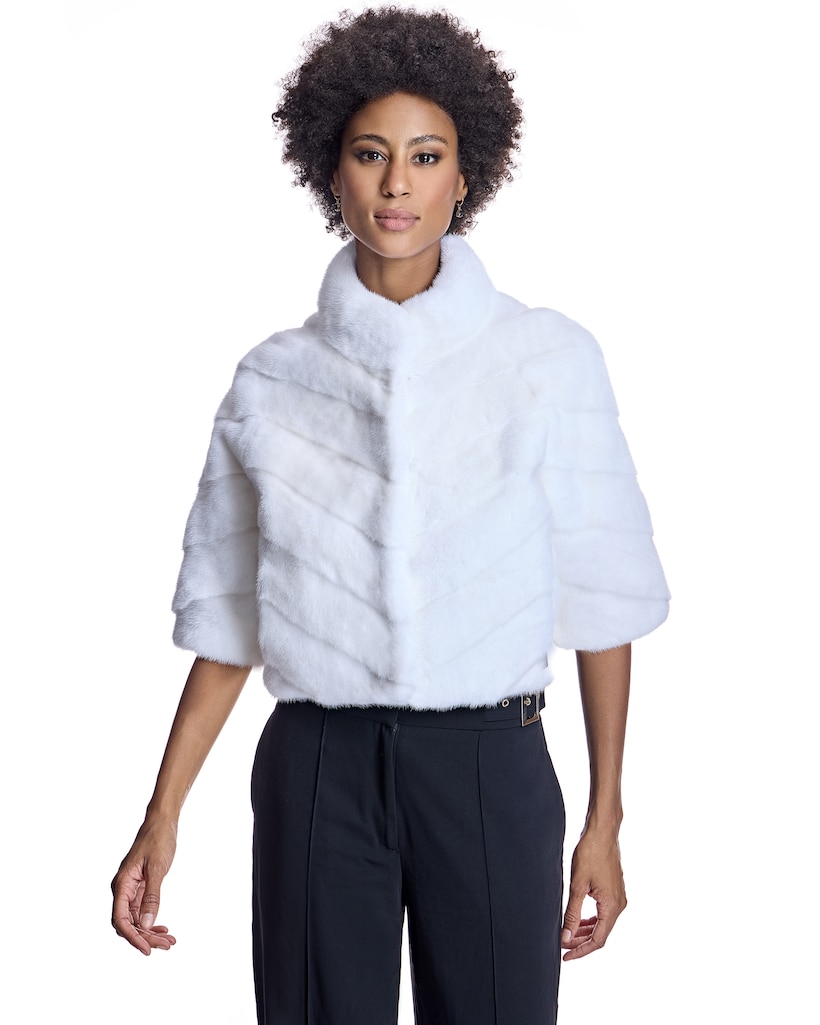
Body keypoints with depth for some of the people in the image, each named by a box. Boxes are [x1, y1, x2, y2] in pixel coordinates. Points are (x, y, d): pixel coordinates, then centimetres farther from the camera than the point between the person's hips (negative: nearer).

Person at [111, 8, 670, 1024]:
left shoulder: (550, 360, 0)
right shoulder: (273, 378, 4)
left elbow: (600, 595, 2)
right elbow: (227, 613, 8)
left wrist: (604, 822, 1)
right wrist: (162, 816, 4)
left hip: (490, 761, -1)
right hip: (318, 765, 1)